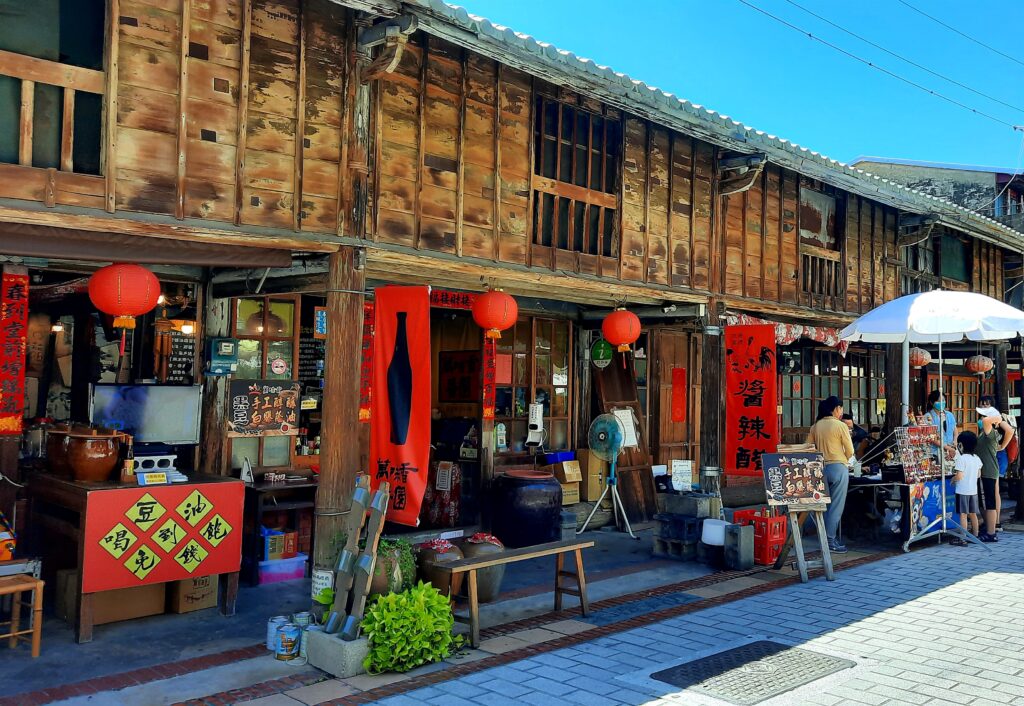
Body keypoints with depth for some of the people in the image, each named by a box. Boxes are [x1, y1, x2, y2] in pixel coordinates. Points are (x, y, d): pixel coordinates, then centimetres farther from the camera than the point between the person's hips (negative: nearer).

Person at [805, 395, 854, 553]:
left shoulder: (815, 426, 5)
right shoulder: (841, 426, -9)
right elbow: (850, 451, -5)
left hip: (821, 468, 5)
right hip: (838, 468, -5)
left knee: (825, 505, 14)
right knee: (836, 506, 1)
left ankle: (825, 538, 17)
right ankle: (830, 541, 1)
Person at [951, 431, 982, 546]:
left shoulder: (961, 458, -17)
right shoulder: (977, 458, 6)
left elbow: (959, 476, -22)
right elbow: (978, 474, 16)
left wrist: (952, 479, -3)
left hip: (963, 491, -7)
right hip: (973, 490, 7)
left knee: (963, 514, -4)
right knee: (973, 514, 16)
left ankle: (963, 539, -2)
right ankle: (975, 536, 24)